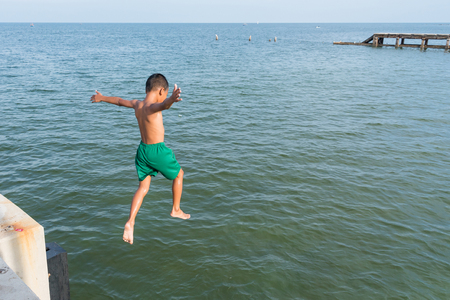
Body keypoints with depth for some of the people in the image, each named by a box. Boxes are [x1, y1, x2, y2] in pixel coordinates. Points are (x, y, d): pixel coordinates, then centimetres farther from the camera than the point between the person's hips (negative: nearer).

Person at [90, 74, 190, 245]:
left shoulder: (137, 105, 3)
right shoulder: (152, 107, -19)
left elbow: (119, 101, 23)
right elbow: (163, 105, -46)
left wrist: (102, 98, 41)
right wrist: (171, 100, -68)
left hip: (142, 150, 7)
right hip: (158, 150, -7)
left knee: (143, 188, 14)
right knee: (179, 174, 18)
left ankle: (130, 223, 2)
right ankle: (176, 210, 29)